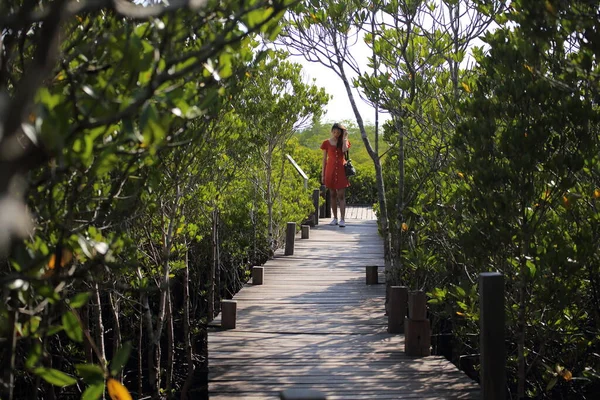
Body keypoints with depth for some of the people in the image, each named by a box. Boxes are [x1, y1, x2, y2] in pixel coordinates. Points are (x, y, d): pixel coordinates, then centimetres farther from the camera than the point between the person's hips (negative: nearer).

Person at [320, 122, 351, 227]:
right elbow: (324, 159, 7)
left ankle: (342, 219, -12)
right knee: (332, 195, 7)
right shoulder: (327, 143, 6)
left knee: (341, 195, -7)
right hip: (330, 170, 1)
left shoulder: (344, 142, 6)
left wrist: (344, 138, -8)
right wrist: (323, 174, 5)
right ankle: (335, 218, 15)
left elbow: (344, 150, -17)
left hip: (341, 170, -1)